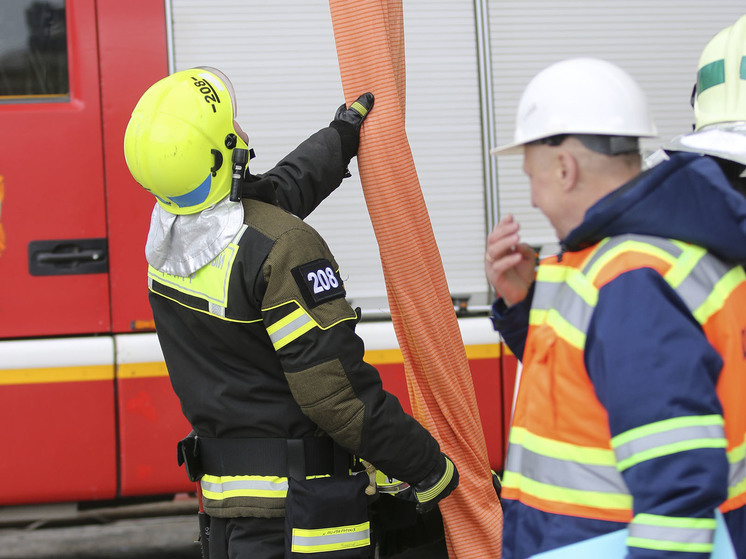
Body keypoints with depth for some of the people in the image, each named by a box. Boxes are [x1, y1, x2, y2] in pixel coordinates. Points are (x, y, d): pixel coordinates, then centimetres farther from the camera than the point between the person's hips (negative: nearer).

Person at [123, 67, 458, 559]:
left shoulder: (166, 236, 3)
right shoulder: (280, 249, -23)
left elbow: (279, 192, 22)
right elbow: (335, 388, -23)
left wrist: (345, 132, 34)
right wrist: (426, 467, -12)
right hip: (302, 496, -8)